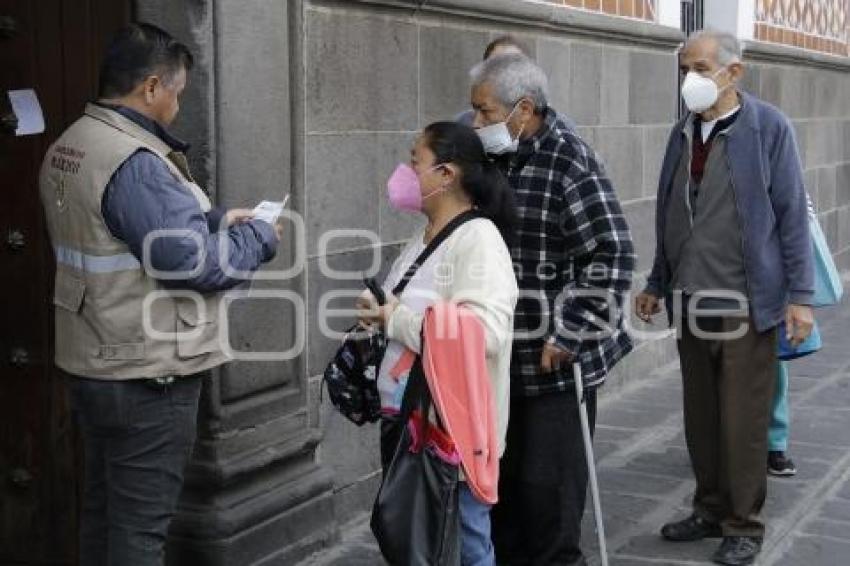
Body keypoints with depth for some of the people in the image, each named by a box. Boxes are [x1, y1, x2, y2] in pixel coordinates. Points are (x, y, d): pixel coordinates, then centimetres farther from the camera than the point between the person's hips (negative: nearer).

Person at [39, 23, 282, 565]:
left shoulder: (67, 148, 8)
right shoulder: (135, 163, -24)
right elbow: (196, 263, -24)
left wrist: (217, 220, 13)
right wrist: (262, 236, -7)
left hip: (93, 365, 10)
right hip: (146, 376, -10)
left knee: (103, 507, 19)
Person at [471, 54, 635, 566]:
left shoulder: (568, 161, -16)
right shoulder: (495, 156, 7)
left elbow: (613, 255, -21)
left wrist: (569, 335, -20)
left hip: (554, 360, -7)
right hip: (502, 354, 7)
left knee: (549, 484, 1)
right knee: (501, 475, 16)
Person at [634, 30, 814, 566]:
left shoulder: (769, 128, -7)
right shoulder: (683, 133, 10)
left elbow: (792, 215, -7)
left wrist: (800, 294, -10)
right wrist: (657, 284, 17)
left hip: (746, 302, -5)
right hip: (691, 302, 5)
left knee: (743, 422, 1)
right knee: (701, 418, 13)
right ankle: (712, 509, 28)